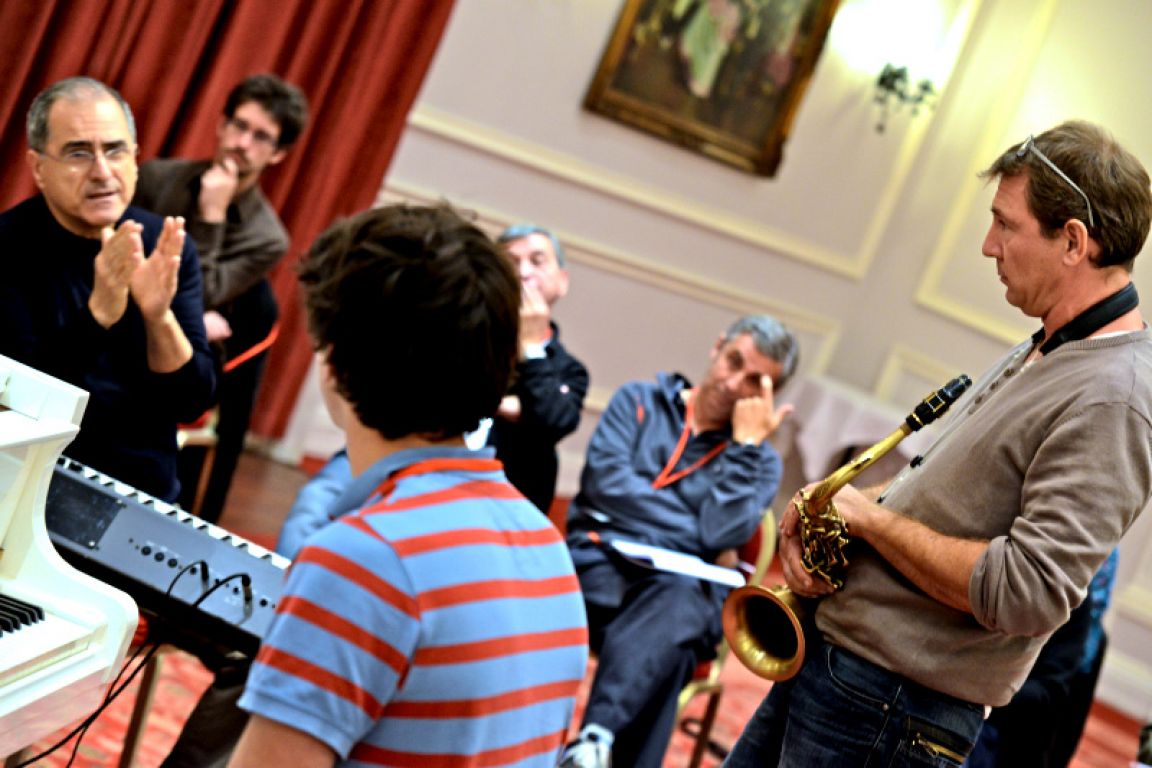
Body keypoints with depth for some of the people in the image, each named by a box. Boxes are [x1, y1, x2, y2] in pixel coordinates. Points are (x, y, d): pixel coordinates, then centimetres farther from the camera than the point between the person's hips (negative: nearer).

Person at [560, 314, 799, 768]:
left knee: (679, 603, -38)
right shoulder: (639, 400, 15)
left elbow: (719, 535, -5)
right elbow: (606, 479, -3)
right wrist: (690, 527, -3)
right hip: (601, 563, 0)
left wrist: (746, 442, -2)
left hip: (682, 584, 0)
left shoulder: (760, 461, 14)